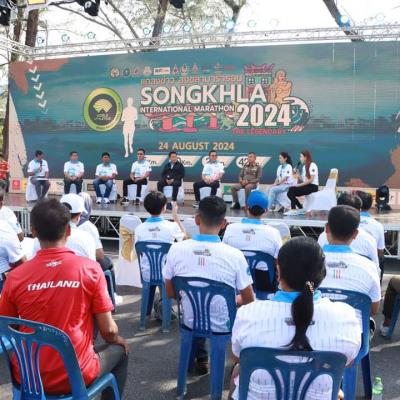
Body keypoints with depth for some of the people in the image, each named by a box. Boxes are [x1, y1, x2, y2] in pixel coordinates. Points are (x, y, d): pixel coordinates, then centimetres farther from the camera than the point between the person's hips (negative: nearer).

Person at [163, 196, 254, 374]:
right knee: (246, 309, 32)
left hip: (191, 322, 2)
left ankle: (201, 359, 38)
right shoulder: (235, 255, -23)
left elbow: (170, 293, -3)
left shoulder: (176, 249, -16)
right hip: (223, 325, -2)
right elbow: (249, 301, -11)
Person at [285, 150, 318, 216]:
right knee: (290, 192, -10)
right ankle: (300, 209, -2)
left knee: (292, 190, -23)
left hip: (313, 186, -8)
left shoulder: (312, 165, -10)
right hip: (306, 186, 8)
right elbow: (303, 179, 12)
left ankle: (293, 210, -14)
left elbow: (311, 180, -18)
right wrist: (298, 174, 0)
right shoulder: (304, 166, 16)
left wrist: (299, 185, -19)